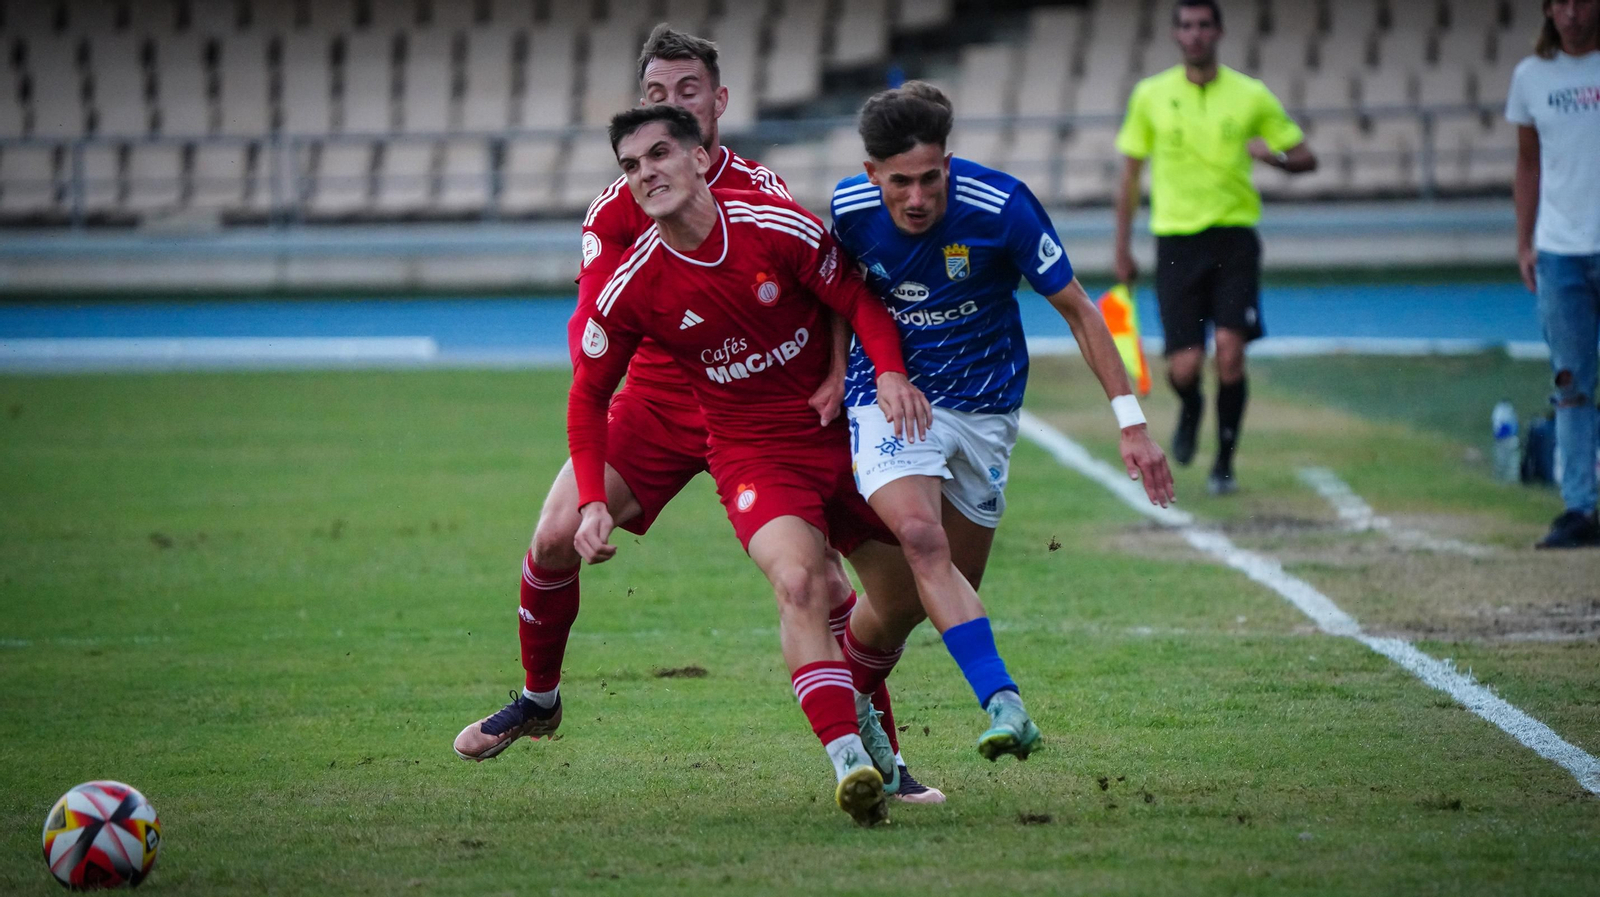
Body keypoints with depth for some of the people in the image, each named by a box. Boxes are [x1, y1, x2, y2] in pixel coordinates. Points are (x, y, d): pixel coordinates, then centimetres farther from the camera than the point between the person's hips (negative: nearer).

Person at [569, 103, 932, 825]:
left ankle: (871, 738, 35)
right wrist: (592, 502, -9)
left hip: (843, 433, 3)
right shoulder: (632, 288, -11)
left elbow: (858, 301, 0)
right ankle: (849, 763, -40)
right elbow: (588, 393, 1)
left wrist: (890, 372, -19)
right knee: (799, 581, -30)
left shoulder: (779, 227, -13)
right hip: (752, 454, -3)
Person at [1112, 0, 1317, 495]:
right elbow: (1130, 175, 11)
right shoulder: (1151, 96, 5)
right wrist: (1122, 250, 8)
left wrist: (1272, 154, -14)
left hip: (1233, 236, 0)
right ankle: (1190, 409, 30)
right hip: (1176, 238, 0)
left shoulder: (1252, 96, 3)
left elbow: (1305, 158, 9)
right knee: (1185, 367, -7)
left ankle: (1224, 462, 2)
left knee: (1230, 351, -14)